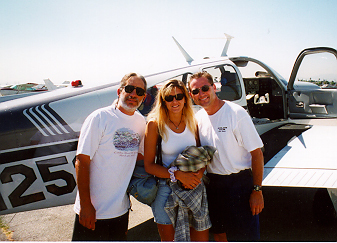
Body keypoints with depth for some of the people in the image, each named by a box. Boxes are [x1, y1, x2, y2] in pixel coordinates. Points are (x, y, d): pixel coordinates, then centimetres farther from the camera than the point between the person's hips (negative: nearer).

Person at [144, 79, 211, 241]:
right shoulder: (155, 124, -7)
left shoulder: (192, 122, 3)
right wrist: (178, 175, -20)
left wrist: (199, 173, -11)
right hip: (166, 190, -2)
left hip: (194, 187, 3)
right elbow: (149, 165, -8)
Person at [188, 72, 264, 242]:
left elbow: (256, 153, -14)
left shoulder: (236, 113, -14)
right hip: (212, 183, 6)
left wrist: (257, 190, -17)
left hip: (239, 182, -5)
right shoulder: (198, 118, 4)